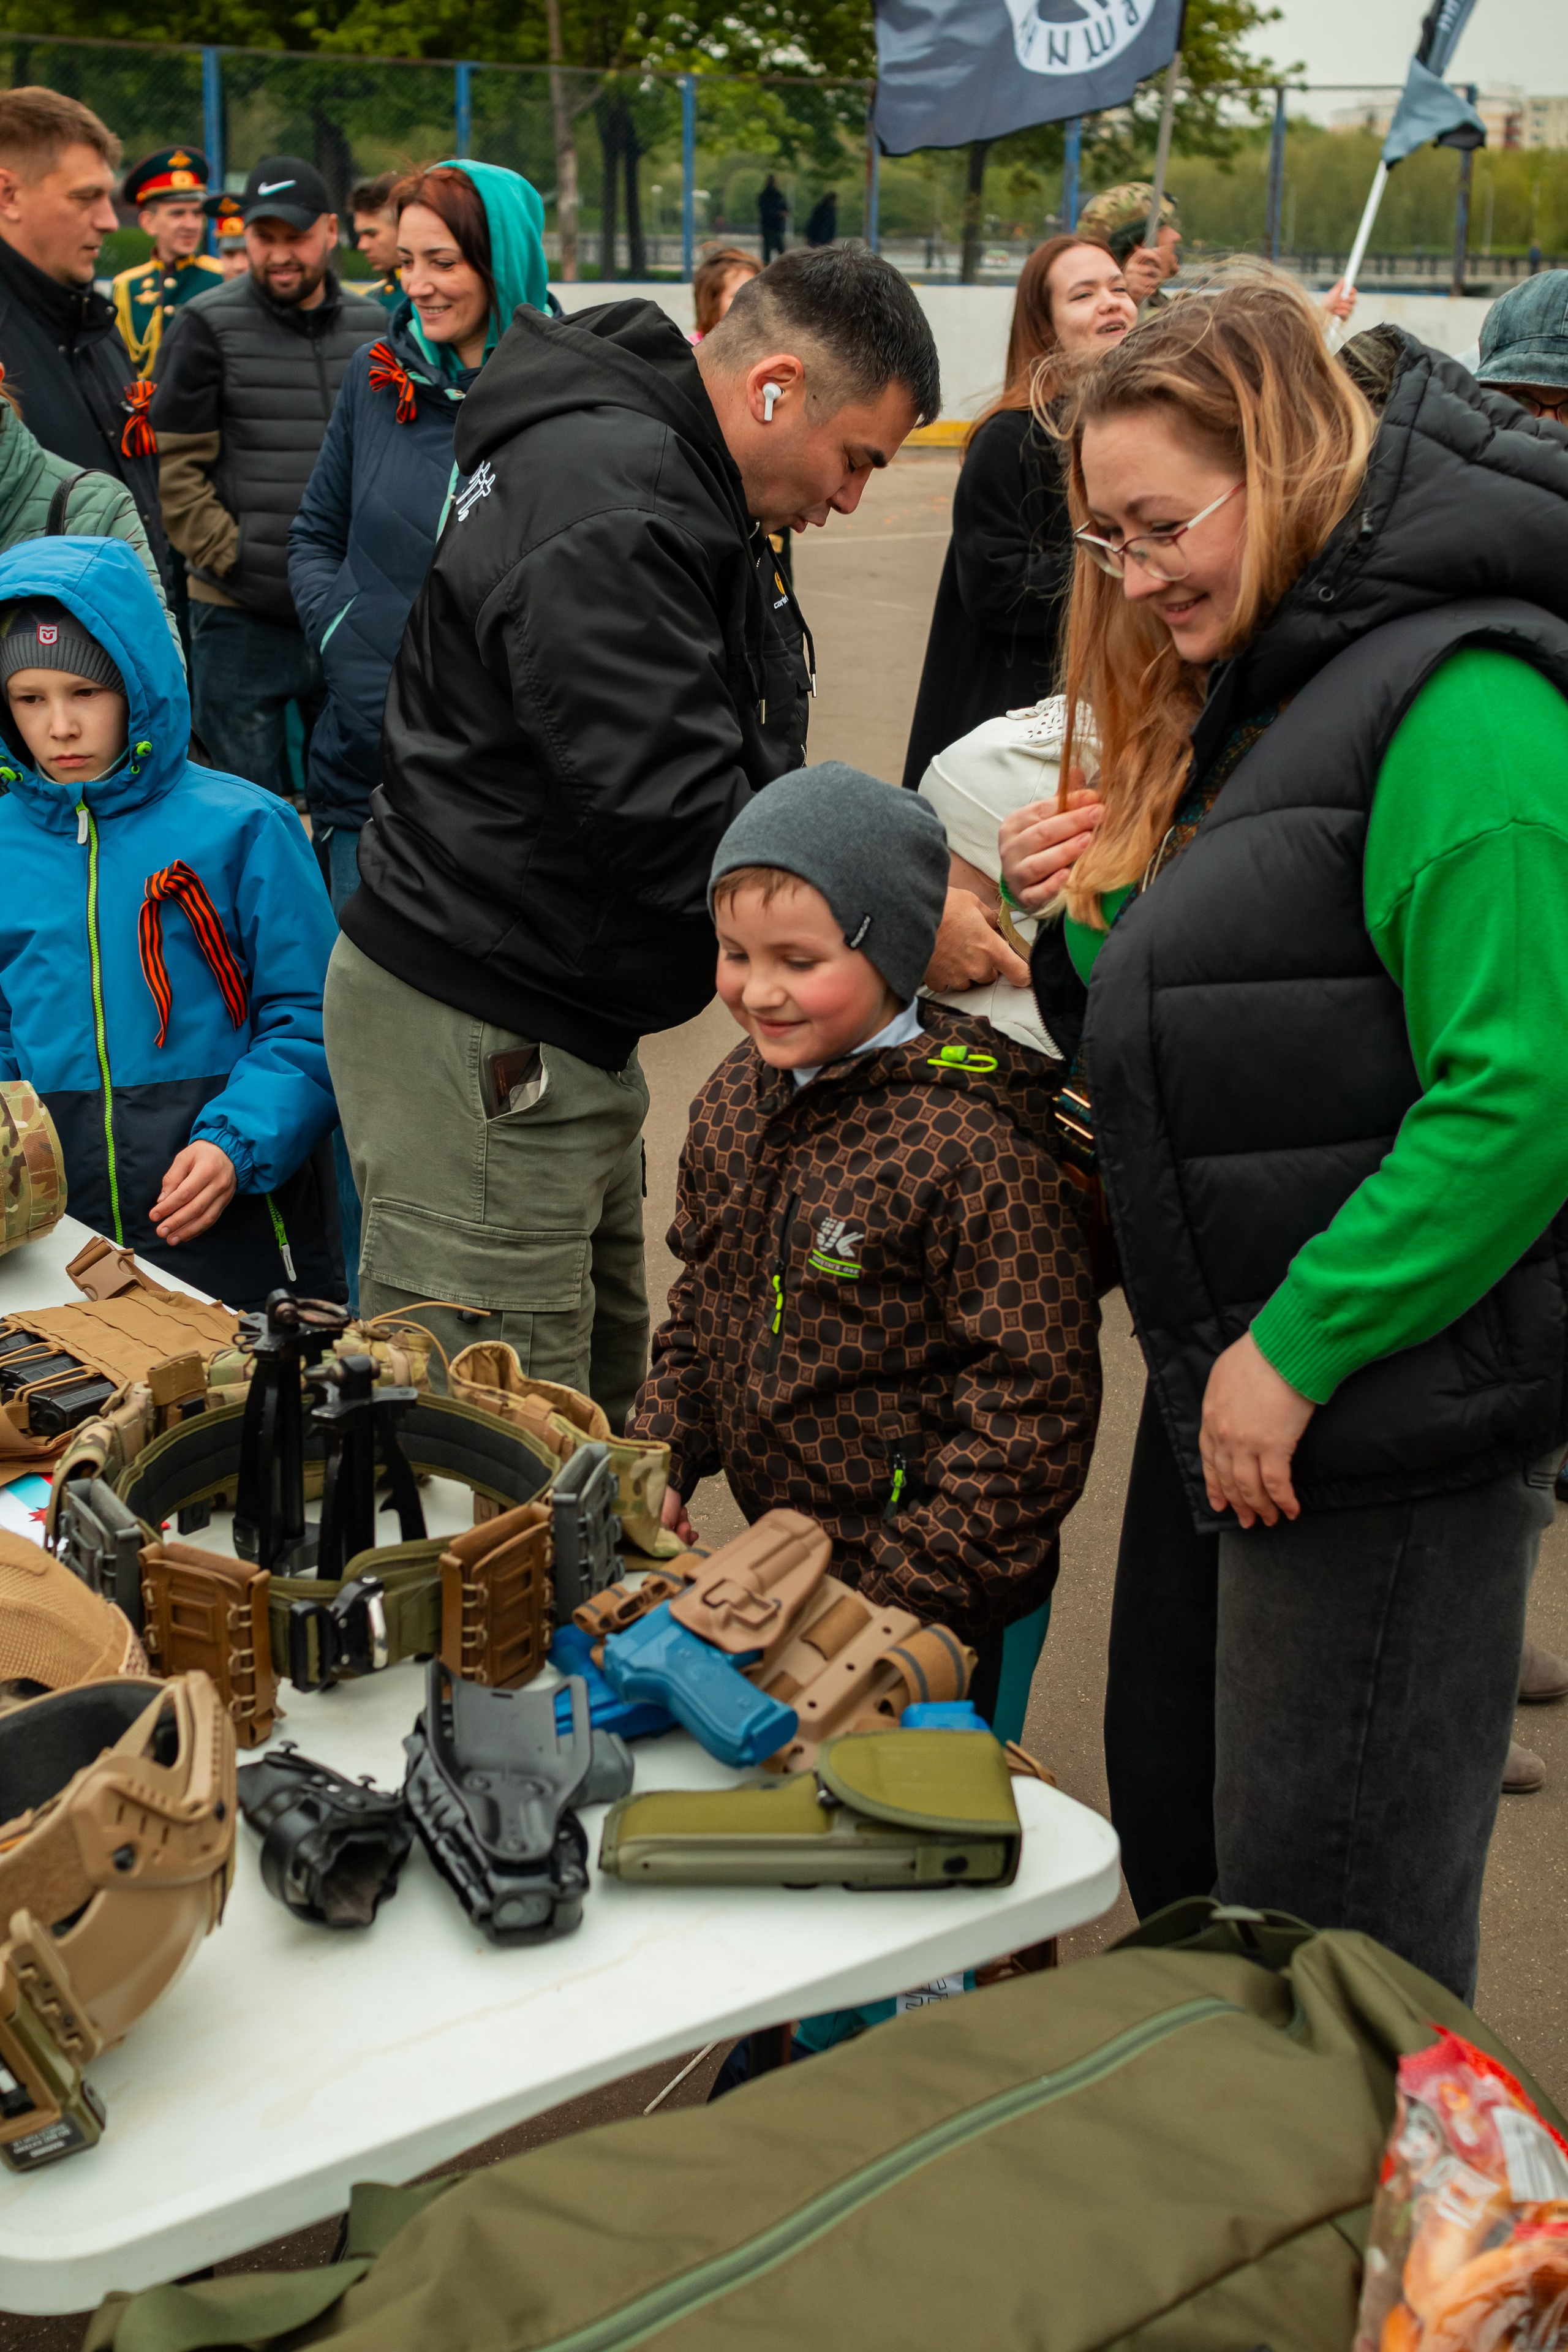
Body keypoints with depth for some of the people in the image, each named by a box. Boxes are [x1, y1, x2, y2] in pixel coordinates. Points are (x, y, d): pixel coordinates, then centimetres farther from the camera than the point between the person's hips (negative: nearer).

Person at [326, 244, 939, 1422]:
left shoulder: (649, 474, 15)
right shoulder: (606, 514, -20)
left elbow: (712, 771, 18)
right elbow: (674, 819, -28)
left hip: (559, 1028, 11)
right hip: (479, 1040, -11)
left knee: (598, 1404, 17)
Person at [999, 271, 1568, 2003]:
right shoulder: (1254, 695, 14)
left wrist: (1296, 1352, -20)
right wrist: (1093, 916, 1)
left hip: (1389, 1419, -9)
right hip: (1234, 1393, 10)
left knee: (1329, 1937, 4)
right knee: (1177, 1865, 20)